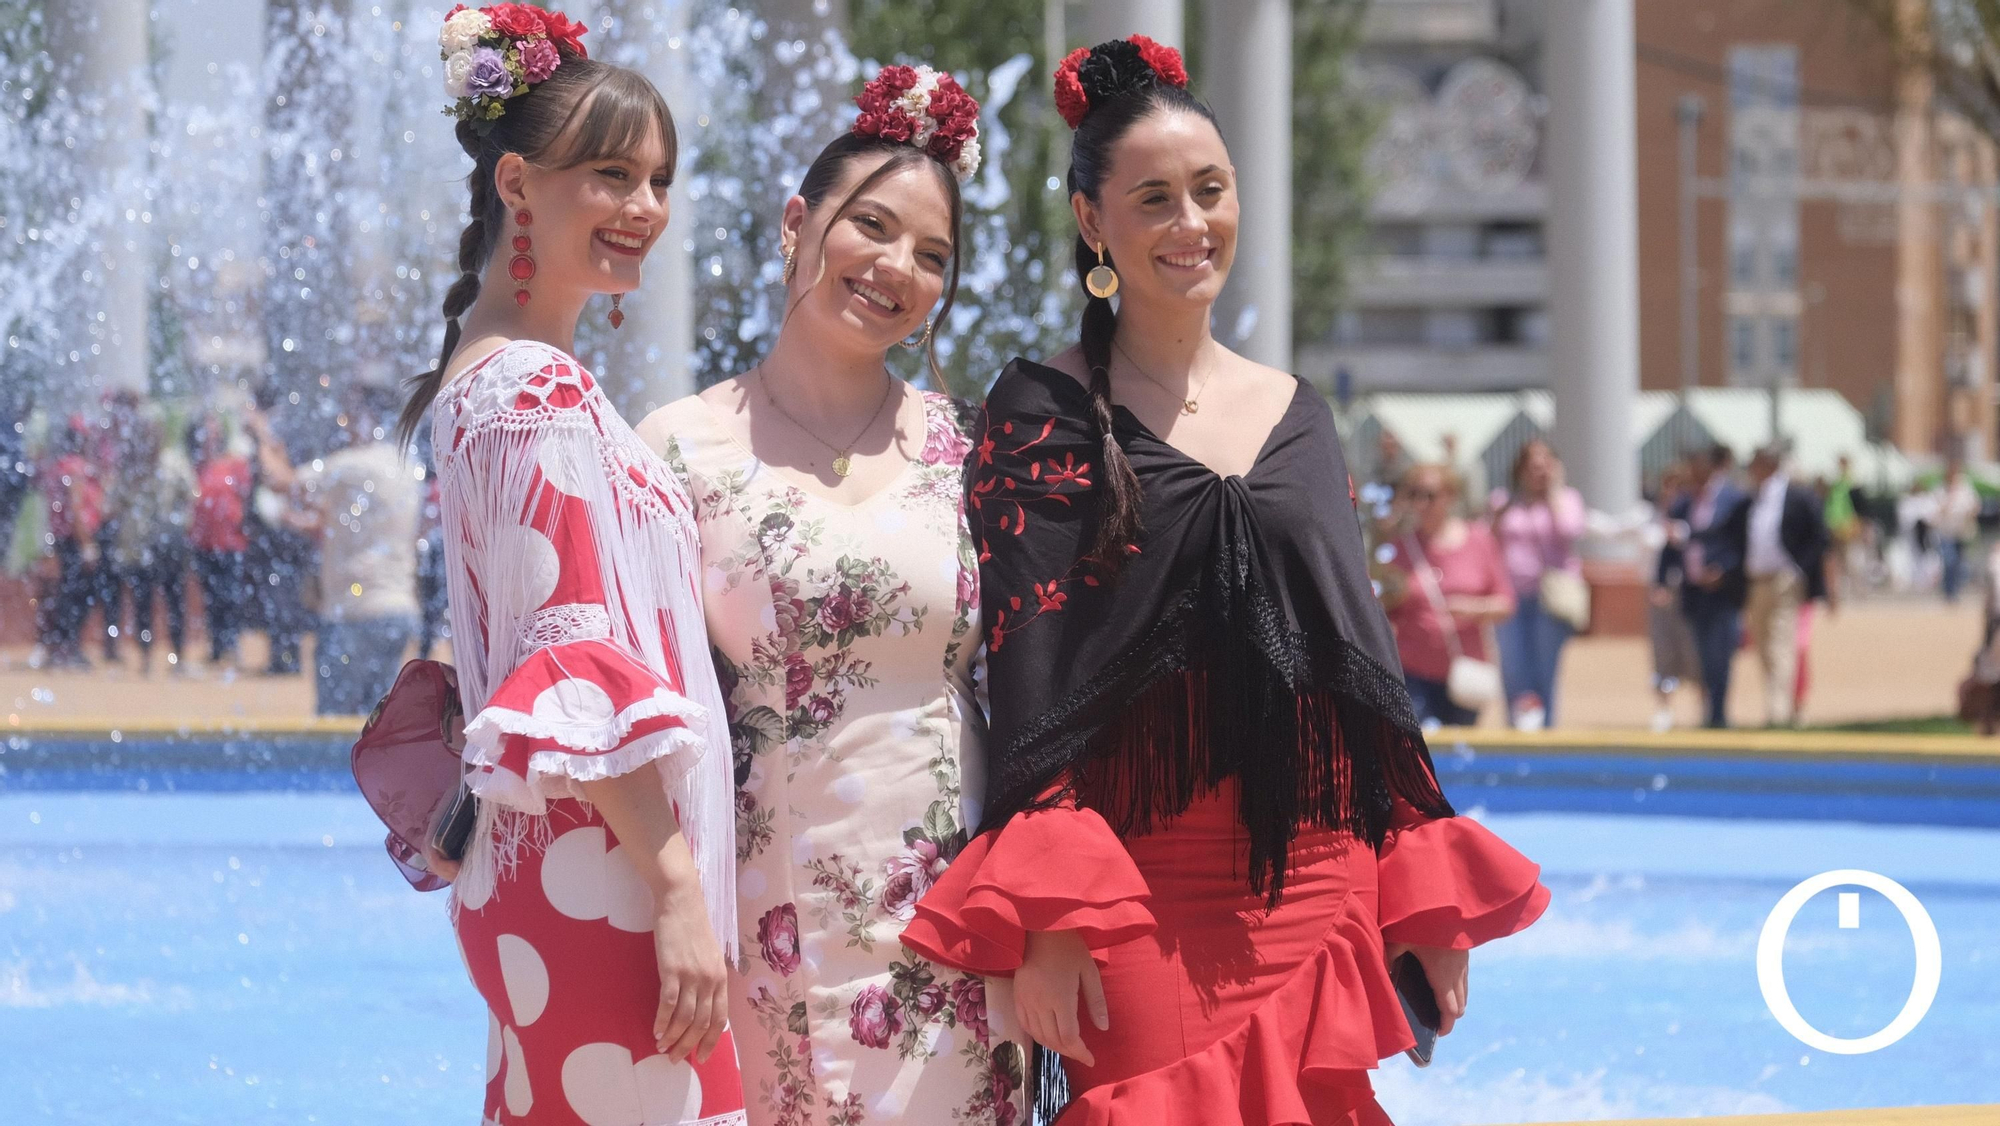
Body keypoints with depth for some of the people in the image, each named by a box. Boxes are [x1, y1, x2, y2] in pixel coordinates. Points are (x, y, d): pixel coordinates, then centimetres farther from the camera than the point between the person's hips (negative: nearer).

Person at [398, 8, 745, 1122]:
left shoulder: (490, 371, 16)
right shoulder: (545, 392, -14)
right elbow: (587, 671, -20)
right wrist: (678, 891, -20)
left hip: (531, 870, 10)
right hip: (598, 880, -10)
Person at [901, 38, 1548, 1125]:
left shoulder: (1298, 414, 14)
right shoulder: (1044, 413, 0)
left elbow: (1364, 654, 15)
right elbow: (1027, 679, -6)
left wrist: (1427, 901, 9)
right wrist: (1046, 921, -16)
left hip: (1318, 890, 4)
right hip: (1146, 898, -4)